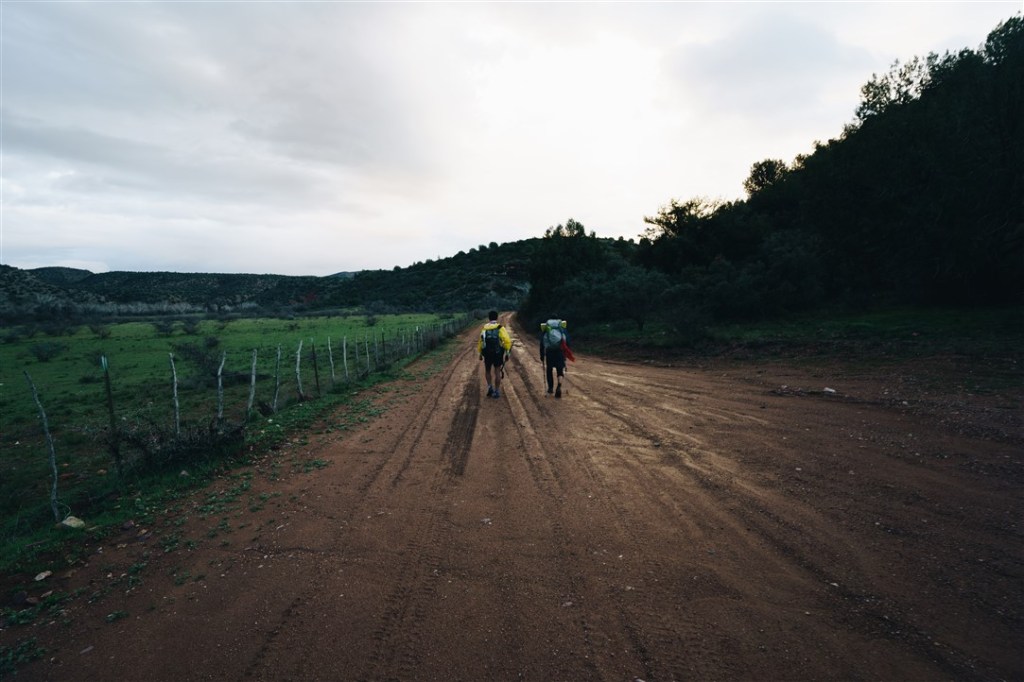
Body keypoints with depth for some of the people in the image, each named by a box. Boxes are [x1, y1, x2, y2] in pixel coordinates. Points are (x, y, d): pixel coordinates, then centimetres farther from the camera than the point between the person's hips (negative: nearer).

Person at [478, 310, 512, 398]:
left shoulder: (484, 328, 3)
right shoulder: (500, 328, -6)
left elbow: (480, 342, 3)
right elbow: (507, 341, -16)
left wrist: (480, 353, 12)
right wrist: (507, 352, -7)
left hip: (487, 354, 2)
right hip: (498, 354, -2)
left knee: (487, 371, 20)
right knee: (497, 372, 7)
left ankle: (490, 387, 4)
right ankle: (497, 391, 9)